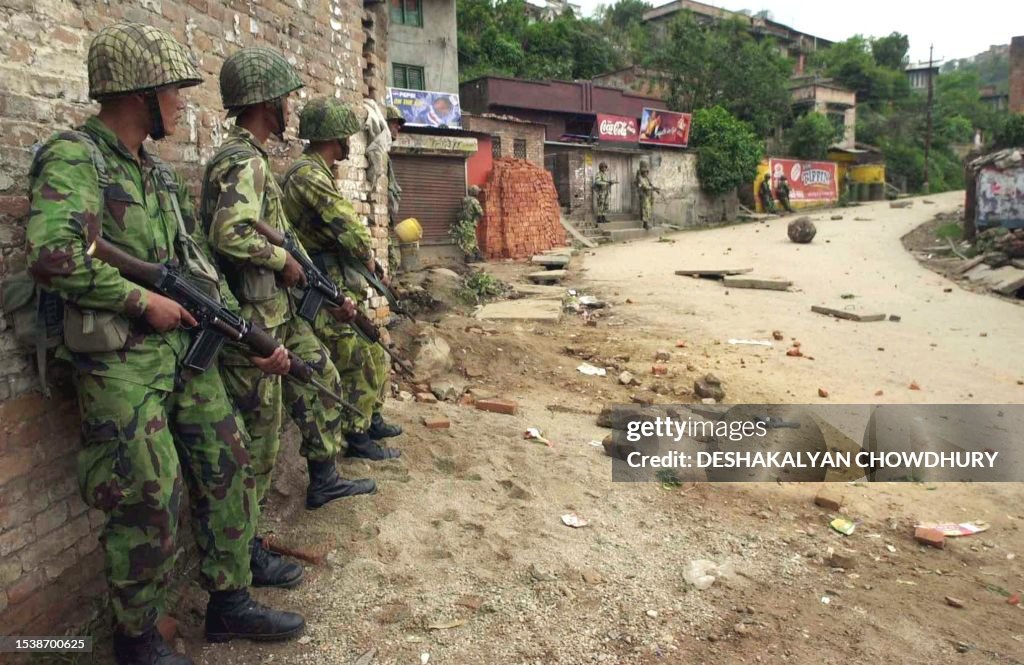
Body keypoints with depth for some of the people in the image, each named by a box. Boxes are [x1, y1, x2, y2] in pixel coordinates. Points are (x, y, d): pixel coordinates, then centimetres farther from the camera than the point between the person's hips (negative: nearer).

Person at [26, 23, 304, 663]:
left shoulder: (159, 172, 13)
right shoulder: (73, 158, -12)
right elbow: (53, 255, -28)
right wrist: (145, 301, -18)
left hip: (185, 348, 8)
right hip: (120, 363, -8)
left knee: (229, 470, 10)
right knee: (150, 503, 0)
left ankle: (231, 602, 27)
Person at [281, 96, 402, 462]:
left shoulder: (318, 173, 14)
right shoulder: (308, 175, -19)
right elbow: (348, 225, -25)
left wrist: (368, 260, 4)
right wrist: (368, 256, -6)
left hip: (342, 287, 10)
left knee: (374, 354, 19)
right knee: (358, 363, -2)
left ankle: (370, 420, 33)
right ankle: (356, 437, 11)